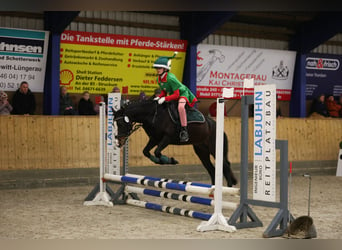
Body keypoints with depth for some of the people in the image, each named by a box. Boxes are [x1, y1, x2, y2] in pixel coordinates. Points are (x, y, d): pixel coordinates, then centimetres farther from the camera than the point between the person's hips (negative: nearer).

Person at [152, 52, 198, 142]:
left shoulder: (170, 78, -30)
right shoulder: (159, 79, -4)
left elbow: (176, 95, -28)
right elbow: (164, 91, 9)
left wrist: (165, 98, -35)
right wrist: (159, 97, -11)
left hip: (182, 93, -10)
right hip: (172, 95, 10)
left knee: (180, 106, -39)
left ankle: (184, 131, -36)